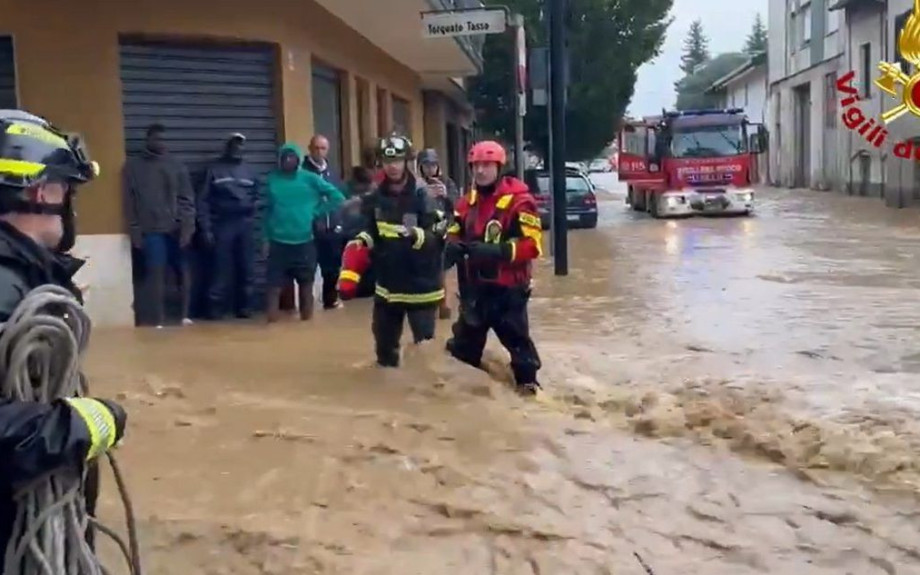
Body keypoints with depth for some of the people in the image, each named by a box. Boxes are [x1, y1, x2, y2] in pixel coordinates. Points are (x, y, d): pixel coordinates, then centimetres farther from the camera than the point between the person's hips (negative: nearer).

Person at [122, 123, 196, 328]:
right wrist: (134, 230, -3)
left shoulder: (176, 165, 9)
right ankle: (159, 319, 1)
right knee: (156, 272, -5)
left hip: (177, 228, 2)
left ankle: (185, 315, 15)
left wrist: (187, 226, -7)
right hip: (151, 230, -2)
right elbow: (129, 201, 4)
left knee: (184, 270, 4)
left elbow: (187, 198, 4)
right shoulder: (133, 166, 6)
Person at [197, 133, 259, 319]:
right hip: (223, 224, -3)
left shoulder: (250, 171, 14)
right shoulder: (215, 170, 3)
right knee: (222, 269, -5)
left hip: (245, 224, 3)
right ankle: (216, 307, 1)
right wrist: (206, 228, -8)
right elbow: (204, 201, -1)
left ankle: (244, 306, 13)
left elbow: (256, 197, 20)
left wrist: (252, 207, -1)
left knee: (245, 268, 5)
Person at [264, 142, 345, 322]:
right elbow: (268, 210, 10)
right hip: (279, 242, 1)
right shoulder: (273, 180, 4)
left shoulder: (310, 178, -2)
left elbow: (337, 197, -1)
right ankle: (272, 320, 5)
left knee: (306, 283, 11)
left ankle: (307, 318, 24)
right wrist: (267, 238, 7)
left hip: (304, 241, 0)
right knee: (275, 284, -1)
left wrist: (317, 212, -5)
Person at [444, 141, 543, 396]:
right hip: (475, 284, 6)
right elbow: (455, 234, 18)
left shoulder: (519, 201, -14)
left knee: (517, 339, 3)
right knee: (465, 340, 17)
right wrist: (453, 247, -6)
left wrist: (496, 251, -30)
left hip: (508, 287, -6)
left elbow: (532, 245, -19)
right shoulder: (467, 202, 9)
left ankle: (528, 384, 18)